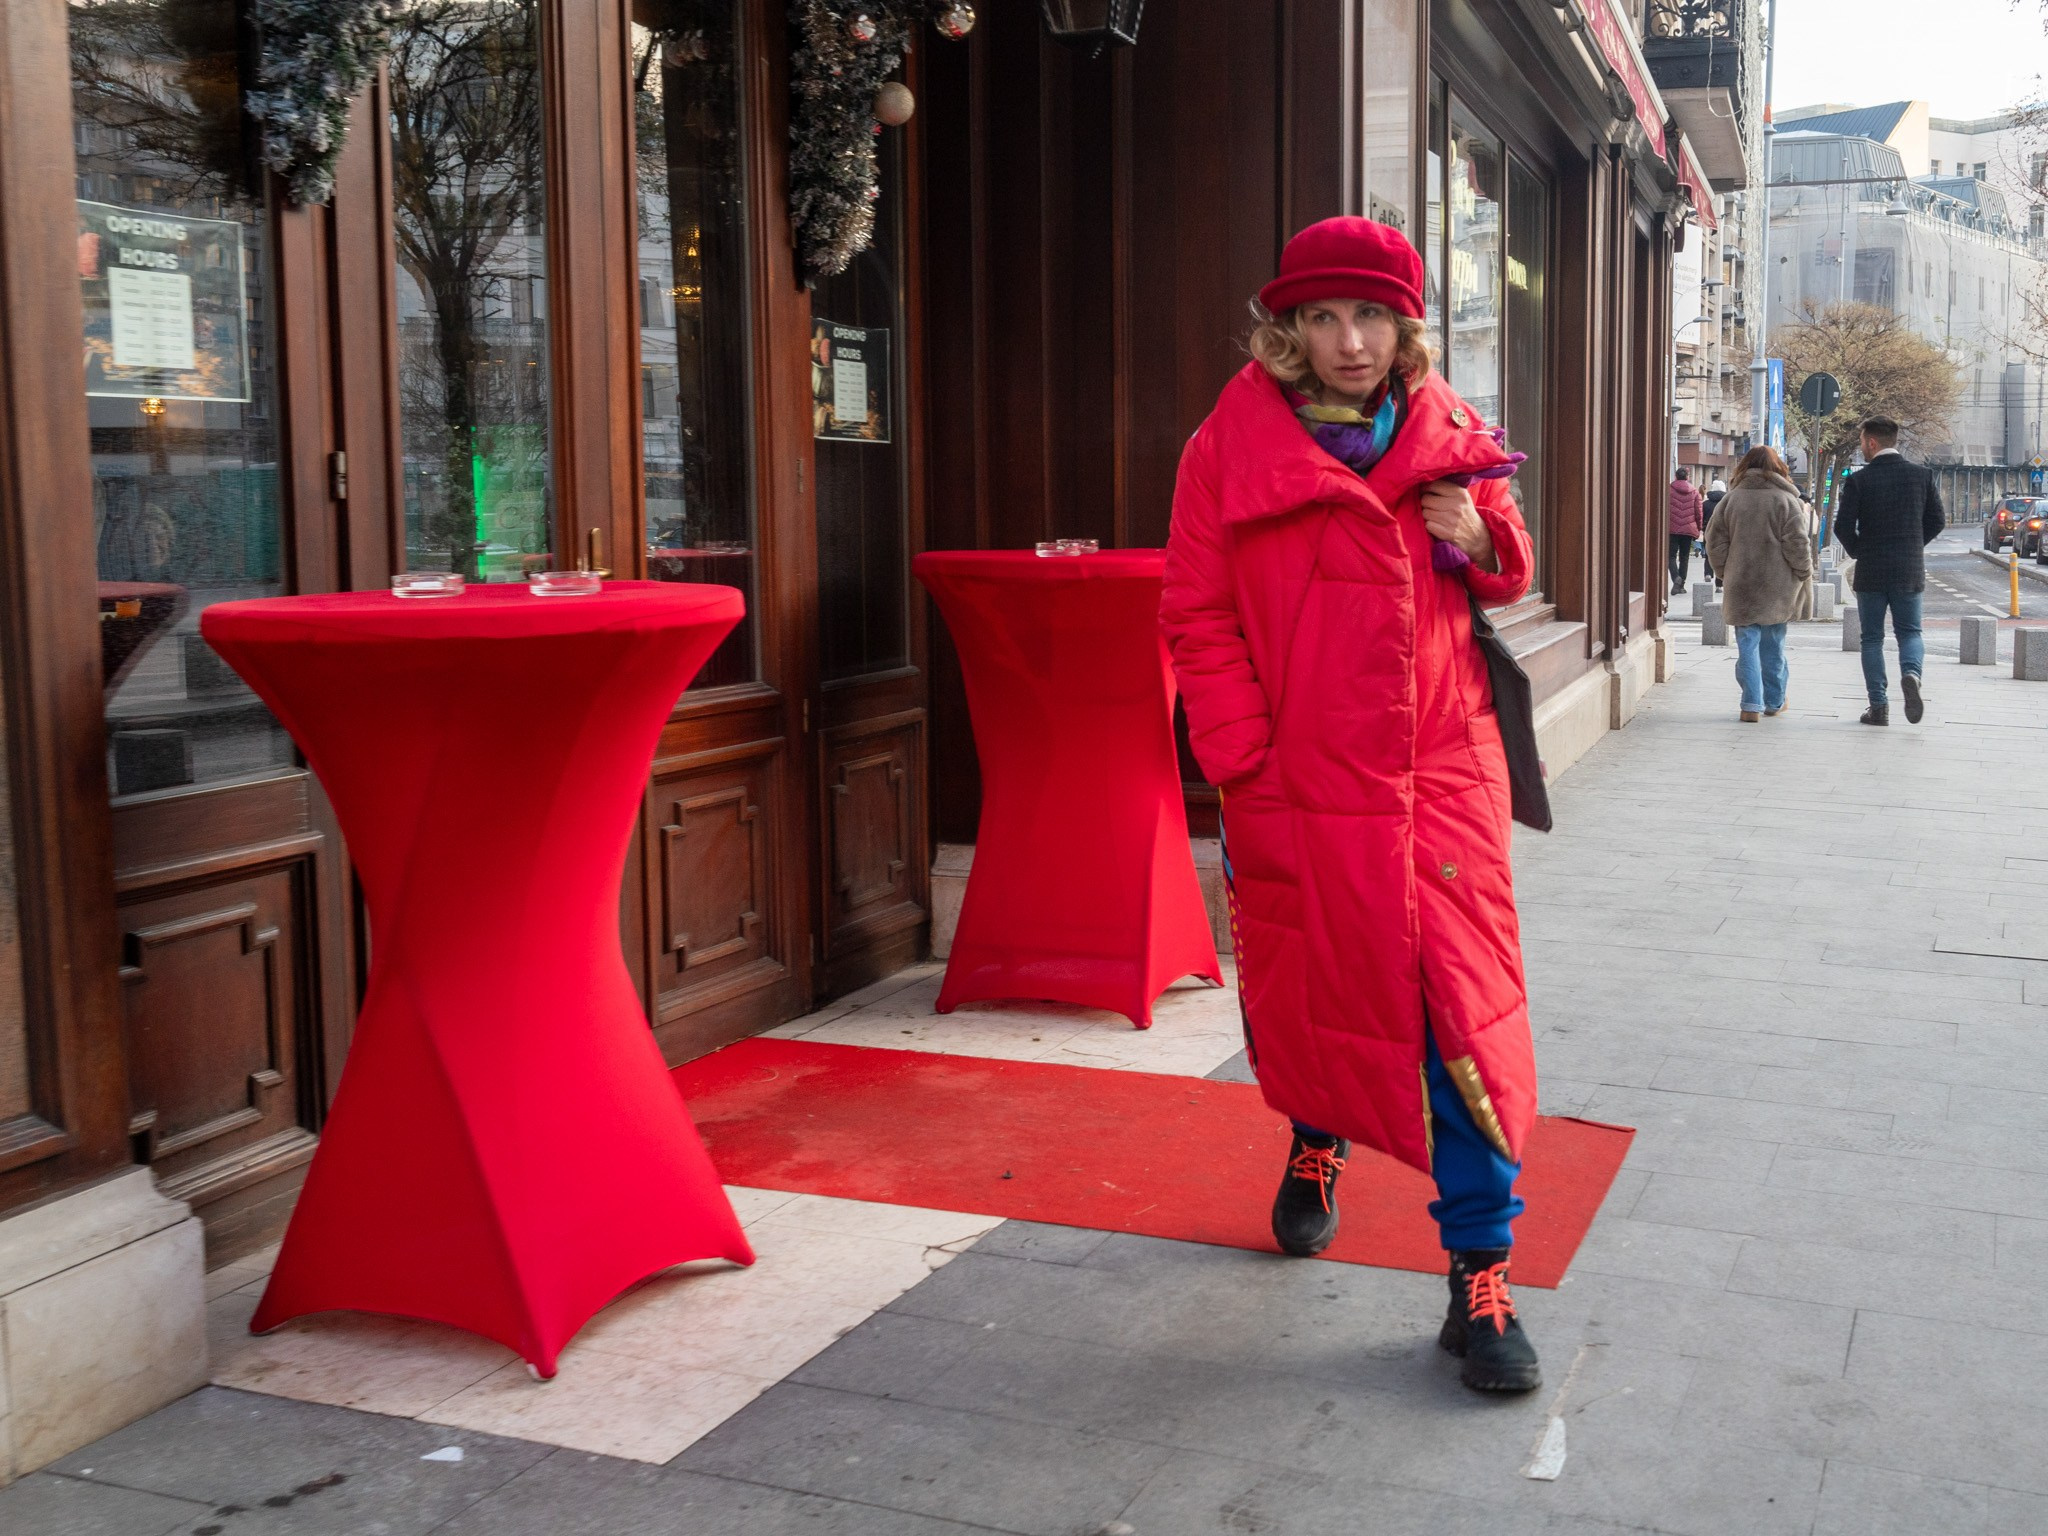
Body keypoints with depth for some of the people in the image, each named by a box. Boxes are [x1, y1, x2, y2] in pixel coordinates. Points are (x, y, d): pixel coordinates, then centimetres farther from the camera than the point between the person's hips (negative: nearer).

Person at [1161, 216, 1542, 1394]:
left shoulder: (1449, 438, 6)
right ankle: (1318, 1139, 49)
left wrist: (1483, 541, -4)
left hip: (1440, 770, 1)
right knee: (1307, 989, 15)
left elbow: (1507, 572, 20)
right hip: (1300, 780, -1)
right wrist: (1246, 764, -8)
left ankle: (1481, 1275, 4)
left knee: (1466, 1006, -6)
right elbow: (1199, 619, -2)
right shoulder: (1232, 449, -2)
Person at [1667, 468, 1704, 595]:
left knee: (1671, 555, 3)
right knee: (1684, 557, 12)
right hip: (1688, 529, 2)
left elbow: (1664, 509, -3)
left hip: (1672, 528, -2)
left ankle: (1676, 578, -23)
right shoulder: (1694, 491, 5)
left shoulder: (1669, 489, -3)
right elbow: (1698, 512, 7)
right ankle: (1681, 585, 12)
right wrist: (1698, 529, 17)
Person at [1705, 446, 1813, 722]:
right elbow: (1797, 544, -9)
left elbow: (1715, 541, 3)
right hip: (1777, 588, 0)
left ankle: (1752, 704, -5)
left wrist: (1726, 573, 14)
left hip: (1740, 587, 1)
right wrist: (1804, 576, 4)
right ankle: (1775, 702, 23)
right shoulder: (1786, 500, -5)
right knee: (1773, 646, 12)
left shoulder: (1732, 499, 1)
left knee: (1747, 645, 3)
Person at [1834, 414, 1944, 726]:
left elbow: (1843, 527, -11)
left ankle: (1879, 706, 4)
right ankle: (1911, 673, -17)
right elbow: (1937, 520, 2)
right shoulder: (1922, 475, 0)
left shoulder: (1858, 480, -9)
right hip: (1910, 571, 2)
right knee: (1909, 632, 14)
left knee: (1872, 638, 8)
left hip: (1871, 572, -2)